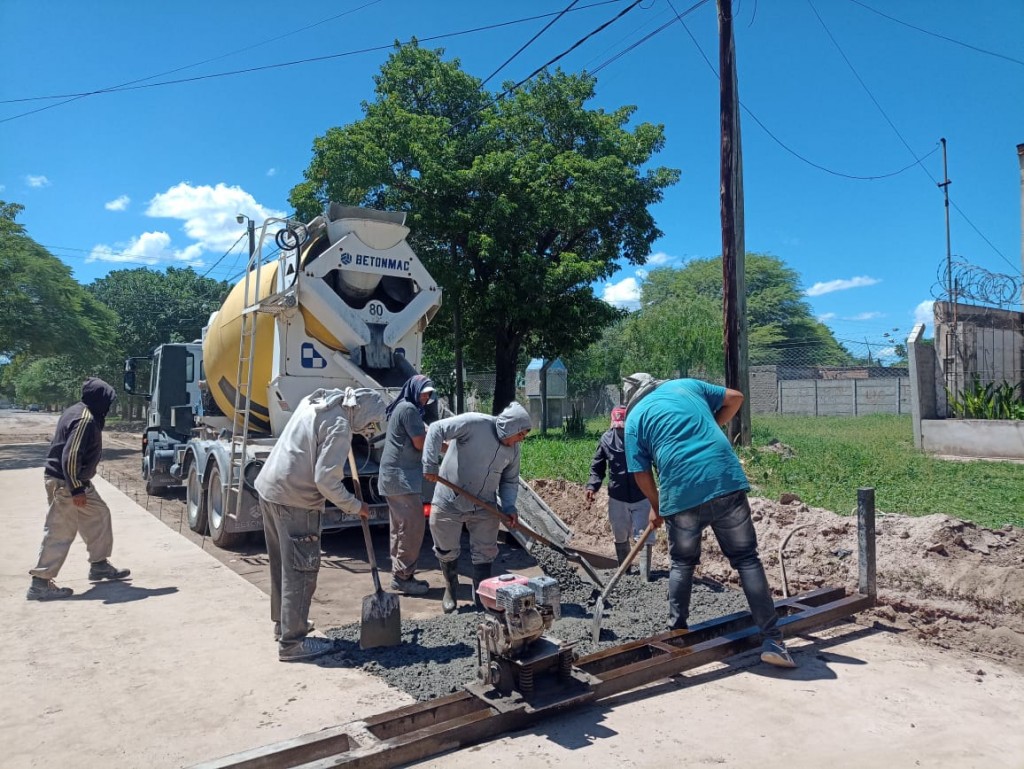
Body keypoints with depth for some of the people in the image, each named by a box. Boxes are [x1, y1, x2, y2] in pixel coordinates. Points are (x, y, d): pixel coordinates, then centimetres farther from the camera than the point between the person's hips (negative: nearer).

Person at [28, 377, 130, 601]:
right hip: (65, 483, -11)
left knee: (99, 515, 17)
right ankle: (41, 582, 3)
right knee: (60, 532, -4)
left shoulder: (77, 411, 10)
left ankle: (99, 564, 27)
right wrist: (76, 489, -21)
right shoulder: (86, 419, -21)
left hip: (76, 481, 11)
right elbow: (71, 456, -26)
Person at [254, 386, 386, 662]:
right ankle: (292, 642, 5)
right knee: (301, 571, -1)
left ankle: (283, 623, 34)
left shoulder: (314, 401, 9)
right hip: (294, 500, -10)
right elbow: (326, 481, -21)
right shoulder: (339, 427, -18)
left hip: (269, 487, 10)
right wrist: (356, 507, -9)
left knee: (282, 564, 20)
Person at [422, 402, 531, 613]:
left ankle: (482, 597, 25)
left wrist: (509, 506, -7)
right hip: (449, 503, -4)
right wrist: (430, 465, -28)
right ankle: (450, 591, 38)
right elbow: (436, 429, -22)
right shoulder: (475, 423, -21)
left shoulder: (513, 448, 0)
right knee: (447, 552, 13)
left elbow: (510, 480, 9)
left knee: (485, 554, 8)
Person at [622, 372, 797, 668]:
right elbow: (735, 398, 22)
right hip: (727, 480, 1)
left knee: (682, 563, 21)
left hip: (681, 493, -1)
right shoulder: (686, 384, 19)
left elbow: (642, 473, 9)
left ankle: (676, 632, 26)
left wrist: (655, 506, 24)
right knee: (747, 559, 9)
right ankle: (772, 640, 6)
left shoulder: (635, 417, 12)